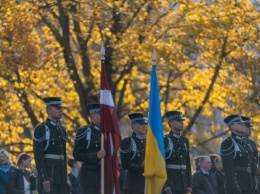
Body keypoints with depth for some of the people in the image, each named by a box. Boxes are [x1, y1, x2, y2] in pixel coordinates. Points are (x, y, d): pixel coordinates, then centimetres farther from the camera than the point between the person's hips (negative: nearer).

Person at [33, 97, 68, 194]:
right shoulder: (41, 129, -7)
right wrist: (44, 178, -20)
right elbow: (38, 155, -13)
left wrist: (65, 176, 16)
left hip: (61, 176, 8)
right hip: (48, 175, -8)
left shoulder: (62, 129, 16)